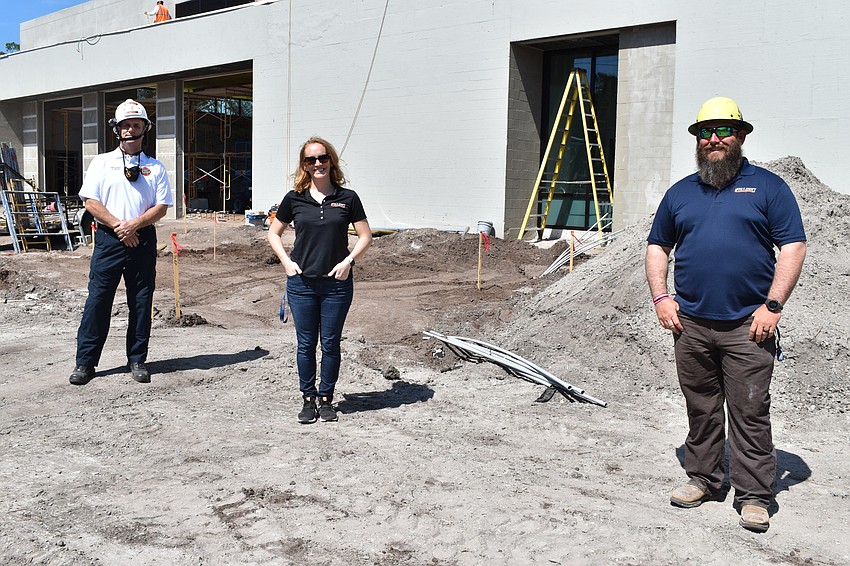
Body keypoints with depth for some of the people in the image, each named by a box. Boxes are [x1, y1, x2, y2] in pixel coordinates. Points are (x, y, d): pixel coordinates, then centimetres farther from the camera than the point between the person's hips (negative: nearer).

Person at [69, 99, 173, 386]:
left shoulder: (155, 168, 10)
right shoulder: (102, 162, 8)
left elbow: (162, 207, 3)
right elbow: (90, 201, 0)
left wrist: (133, 224, -12)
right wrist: (119, 226, -10)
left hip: (143, 240, 1)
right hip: (108, 238, -1)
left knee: (141, 302, 4)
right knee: (98, 299, -3)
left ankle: (137, 360, 13)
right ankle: (85, 362, 4)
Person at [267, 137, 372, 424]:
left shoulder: (347, 198, 0)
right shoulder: (294, 198, 2)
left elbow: (365, 236, 5)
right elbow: (273, 233, 13)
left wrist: (347, 261, -8)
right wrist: (286, 261, -1)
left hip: (337, 283, -1)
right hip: (301, 282, 1)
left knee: (331, 344, 7)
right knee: (306, 344, 7)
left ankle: (326, 399, 21)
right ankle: (308, 400, 19)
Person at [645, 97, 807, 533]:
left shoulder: (767, 187, 4)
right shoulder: (680, 192, 14)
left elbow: (793, 247, -1)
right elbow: (657, 247, 19)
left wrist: (772, 305, -10)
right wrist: (660, 297, 4)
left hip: (747, 326, -3)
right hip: (690, 324, 4)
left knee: (750, 413, -1)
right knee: (701, 410, 12)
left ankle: (753, 497, 8)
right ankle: (703, 479, 25)